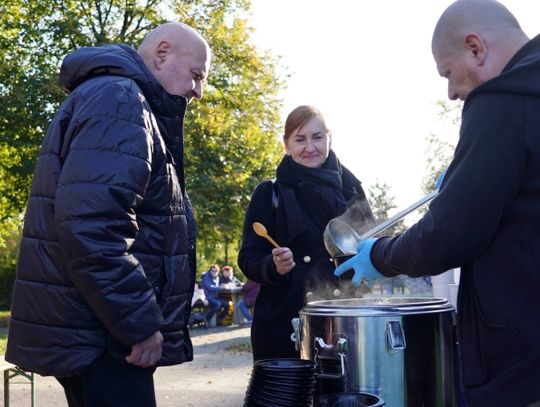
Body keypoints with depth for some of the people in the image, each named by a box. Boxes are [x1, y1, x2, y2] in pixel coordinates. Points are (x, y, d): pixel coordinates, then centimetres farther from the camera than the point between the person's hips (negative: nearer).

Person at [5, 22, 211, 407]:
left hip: (102, 326, 11)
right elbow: (89, 222, -27)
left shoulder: (125, 102, 20)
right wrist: (140, 325, -22)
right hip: (100, 331, -11)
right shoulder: (119, 100, -13)